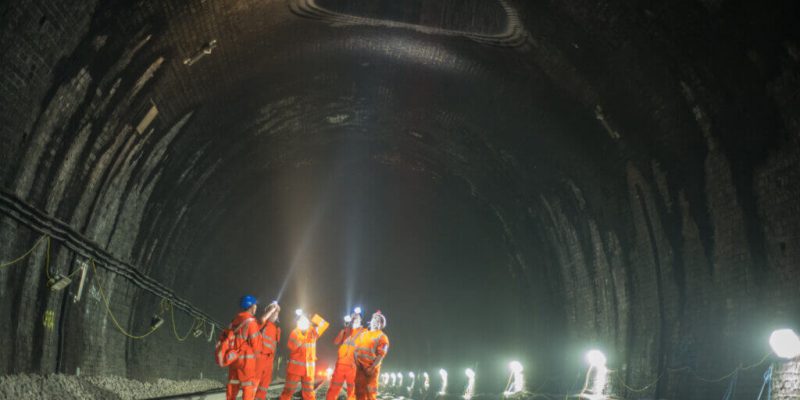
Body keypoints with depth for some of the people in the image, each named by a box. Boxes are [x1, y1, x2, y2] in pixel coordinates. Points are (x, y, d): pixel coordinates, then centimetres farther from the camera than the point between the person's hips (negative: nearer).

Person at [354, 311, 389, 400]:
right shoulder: (363, 334, 20)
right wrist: (356, 360, -4)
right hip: (359, 367, 5)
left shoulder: (382, 337, 4)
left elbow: (381, 354, -7)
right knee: (359, 392, 3)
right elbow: (356, 348, 15)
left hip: (371, 368, -5)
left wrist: (372, 367, -18)